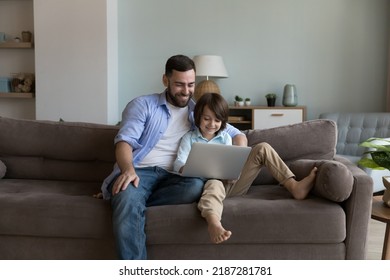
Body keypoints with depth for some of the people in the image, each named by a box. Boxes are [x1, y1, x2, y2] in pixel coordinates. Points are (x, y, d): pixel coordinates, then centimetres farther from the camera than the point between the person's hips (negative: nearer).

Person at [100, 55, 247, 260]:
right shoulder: (142, 105, 10)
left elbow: (238, 135, 22)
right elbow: (124, 141, -3)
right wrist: (128, 169, -27)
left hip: (173, 177, 3)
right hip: (139, 171, -2)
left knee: (196, 186, -33)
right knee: (128, 206, -37)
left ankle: (124, 200, -23)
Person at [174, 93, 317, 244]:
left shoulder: (225, 137, 21)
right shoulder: (189, 137, 12)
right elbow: (178, 163, 0)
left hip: (232, 182, 4)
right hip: (210, 181, -4)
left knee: (262, 148, -6)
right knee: (214, 184, -45)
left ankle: (294, 186, -20)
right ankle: (214, 224, -79)